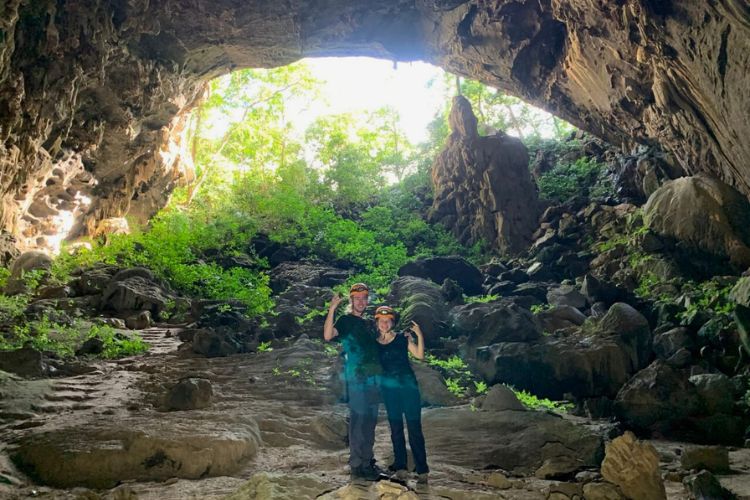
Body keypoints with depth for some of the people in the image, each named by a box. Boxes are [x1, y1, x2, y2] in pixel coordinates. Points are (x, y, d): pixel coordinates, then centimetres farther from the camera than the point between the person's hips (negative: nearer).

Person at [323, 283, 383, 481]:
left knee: (370, 422, 14)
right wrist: (331, 310, -31)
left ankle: (368, 460, 25)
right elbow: (328, 335, -24)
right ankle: (357, 466, 2)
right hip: (357, 379, -8)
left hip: (374, 378, 8)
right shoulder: (346, 320, -4)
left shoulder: (368, 323, 18)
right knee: (358, 421, -5)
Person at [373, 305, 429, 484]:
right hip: (389, 388, 3)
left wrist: (419, 335, -21)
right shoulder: (374, 344, 4)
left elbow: (420, 355, -11)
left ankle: (422, 469, 1)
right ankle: (400, 466, 18)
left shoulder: (403, 338, -2)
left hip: (408, 385, -3)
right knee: (395, 428, 9)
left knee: (414, 427, -4)